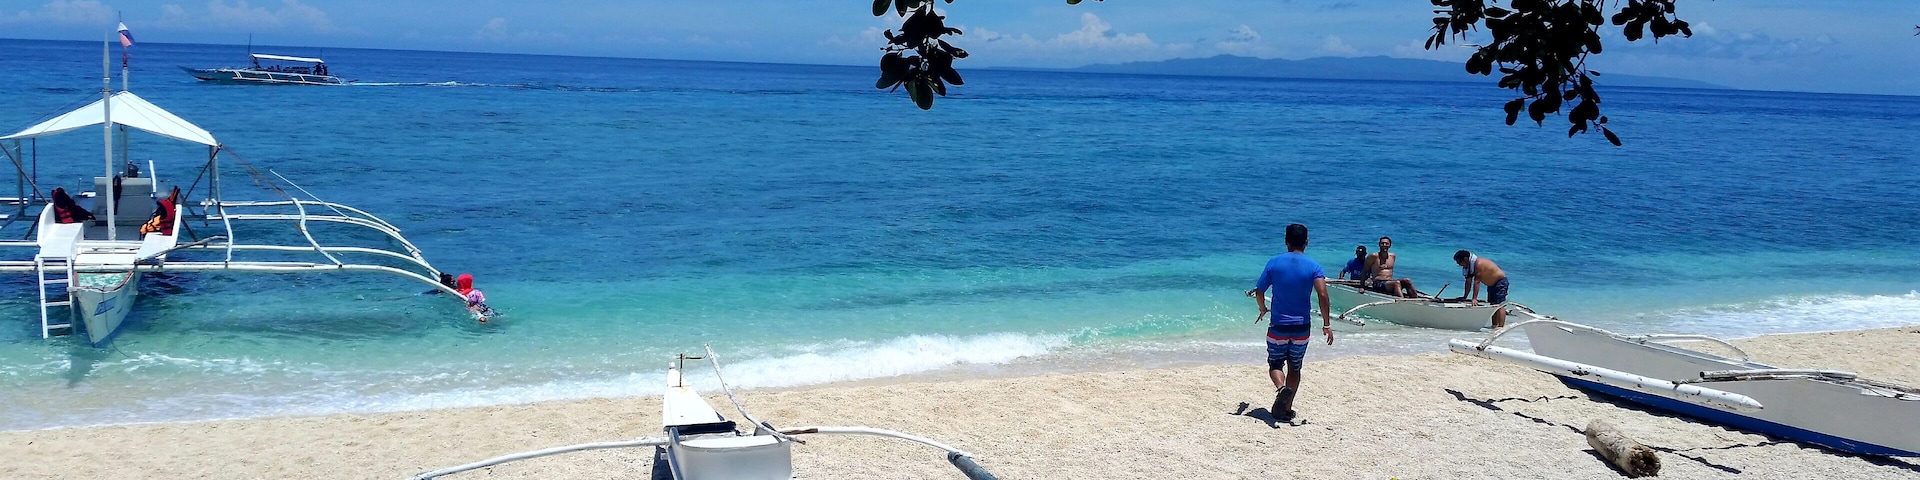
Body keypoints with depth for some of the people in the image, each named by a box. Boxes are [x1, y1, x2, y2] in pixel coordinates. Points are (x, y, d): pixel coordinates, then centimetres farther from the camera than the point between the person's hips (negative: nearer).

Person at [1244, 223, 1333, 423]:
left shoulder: (1274, 263, -2)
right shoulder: (1313, 266, -4)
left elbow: (1259, 292, 1)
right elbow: (1322, 294, -17)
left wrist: (1263, 309, 22)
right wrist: (1326, 324, -13)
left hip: (1278, 326, -1)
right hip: (1302, 327, 1)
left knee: (1275, 364, 12)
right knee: (1294, 368, 16)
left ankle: (1281, 387, -20)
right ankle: (1286, 410, 13)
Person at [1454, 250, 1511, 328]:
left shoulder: (1478, 264, -31)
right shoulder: (1469, 265, -2)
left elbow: (1477, 281, -34)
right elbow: (1468, 282, 2)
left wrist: (1474, 298, -36)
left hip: (1500, 282, -10)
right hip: (1492, 284, 10)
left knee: (1499, 304, -16)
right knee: (1493, 304, 9)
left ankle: (1501, 326, -22)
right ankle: (1495, 325, 12)